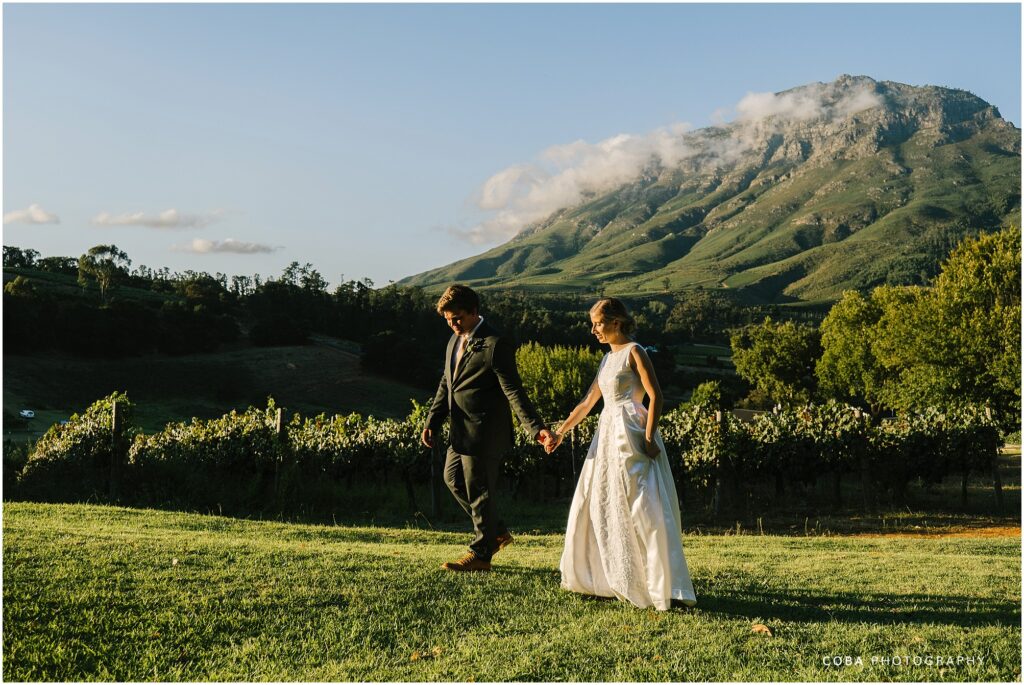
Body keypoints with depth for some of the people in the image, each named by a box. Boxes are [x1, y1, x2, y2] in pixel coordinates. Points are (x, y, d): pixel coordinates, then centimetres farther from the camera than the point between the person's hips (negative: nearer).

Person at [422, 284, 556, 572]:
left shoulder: (495, 344, -17)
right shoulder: (455, 339, 11)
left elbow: (513, 391, -19)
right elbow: (446, 384, 18)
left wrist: (536, 428, -27)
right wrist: (433, 421, 12)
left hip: (484, 433, -10)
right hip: (461, 431, 10)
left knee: (479, 492, 1)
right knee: (453, 478, 19)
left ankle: (480, 554, 16)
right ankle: (497, 532, 32)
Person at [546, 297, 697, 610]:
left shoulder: (634, 352, -5)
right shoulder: (608, 359, 18)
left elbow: (656, 396, -13)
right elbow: (587, 403, 22)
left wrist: (649, 438, -21)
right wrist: (560, 432, 19)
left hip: (632, 434, -9)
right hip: (609, 435, 9)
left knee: (644, 510, -11)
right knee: (597, 507, 11)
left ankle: (665, 586, -7)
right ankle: (605, 579, 21)